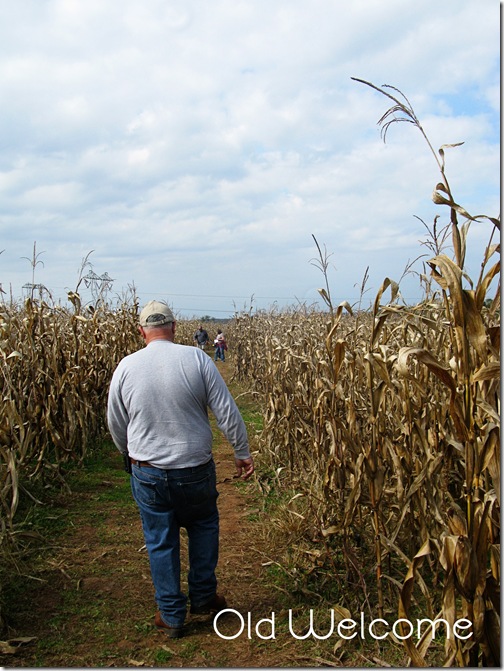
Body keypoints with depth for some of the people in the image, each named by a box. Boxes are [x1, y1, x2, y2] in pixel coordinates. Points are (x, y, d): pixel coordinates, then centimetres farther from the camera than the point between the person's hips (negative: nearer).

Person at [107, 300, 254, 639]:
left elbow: (115, 424, 6)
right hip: (195, 468, -1)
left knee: (161, 542, 14)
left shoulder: (127, 366, -6)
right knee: (203, 527, 23)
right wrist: (243, 453, 4)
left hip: (147, 471, 1)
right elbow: (227, 411, -9)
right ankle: (203, 597, 33)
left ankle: (171, 615, 25)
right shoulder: (196, 358, -11)